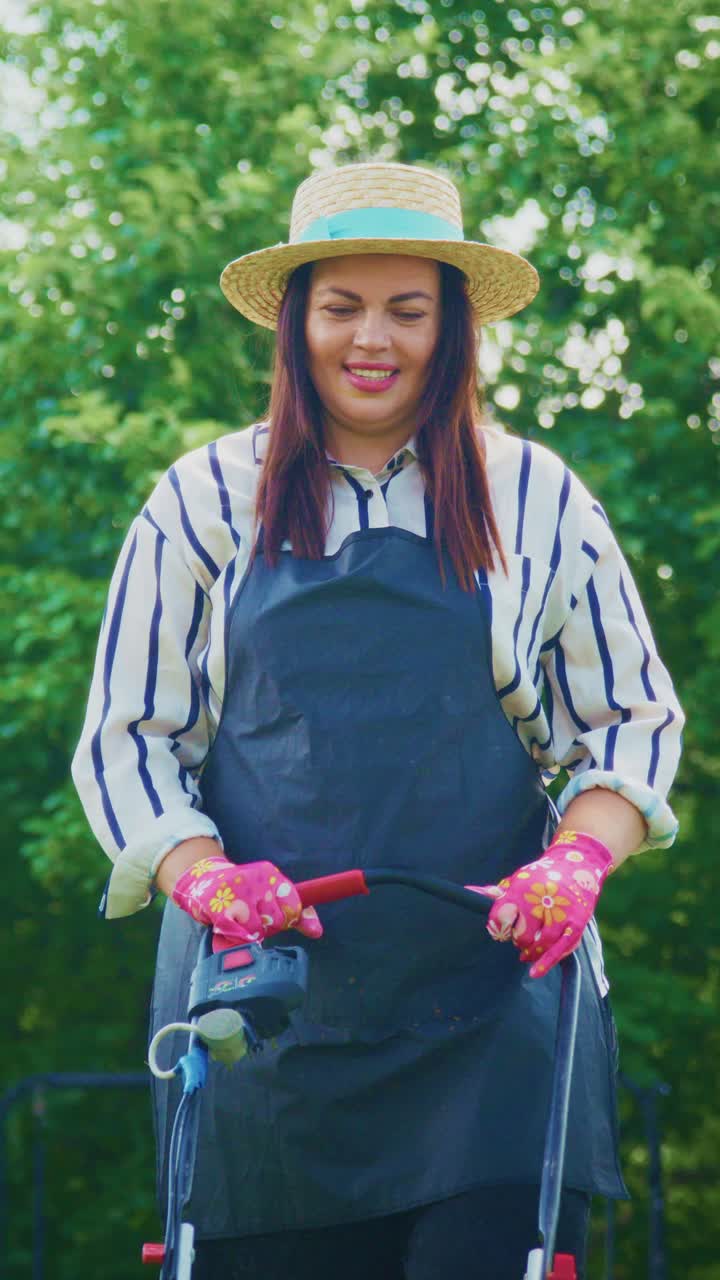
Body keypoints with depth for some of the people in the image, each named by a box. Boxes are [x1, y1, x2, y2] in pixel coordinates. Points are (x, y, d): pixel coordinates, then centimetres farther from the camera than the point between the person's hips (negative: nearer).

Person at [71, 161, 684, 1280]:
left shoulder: (537, 501, 9)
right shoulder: (207, 502, 9)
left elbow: (633, 717, 12)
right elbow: (126, 736, 9)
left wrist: (577, 860, -8)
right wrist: (202, 874, -10)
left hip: (491, 990, 0)